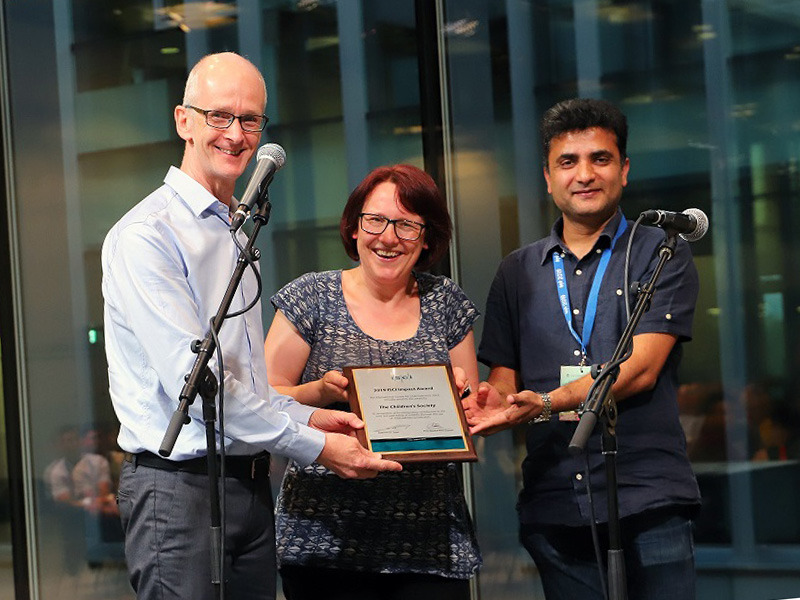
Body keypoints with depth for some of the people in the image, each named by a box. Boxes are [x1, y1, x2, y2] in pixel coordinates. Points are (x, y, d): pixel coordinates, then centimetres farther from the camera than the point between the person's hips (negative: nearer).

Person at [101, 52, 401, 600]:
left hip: (251, 486, 8)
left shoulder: (237, 232, 18)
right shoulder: (147, 236, -11)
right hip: (180, 487, -8)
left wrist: (305, 415, 5)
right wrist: (313, 445, -15)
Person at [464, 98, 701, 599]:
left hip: (649, 501, -3)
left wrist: (546, 403, -21)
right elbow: (503, 379, 15)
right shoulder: (518, 273, 16)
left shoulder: (661, 256, 4)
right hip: (554, 509, 3)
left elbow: (640, 368, -8)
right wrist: (491, 401, -11)